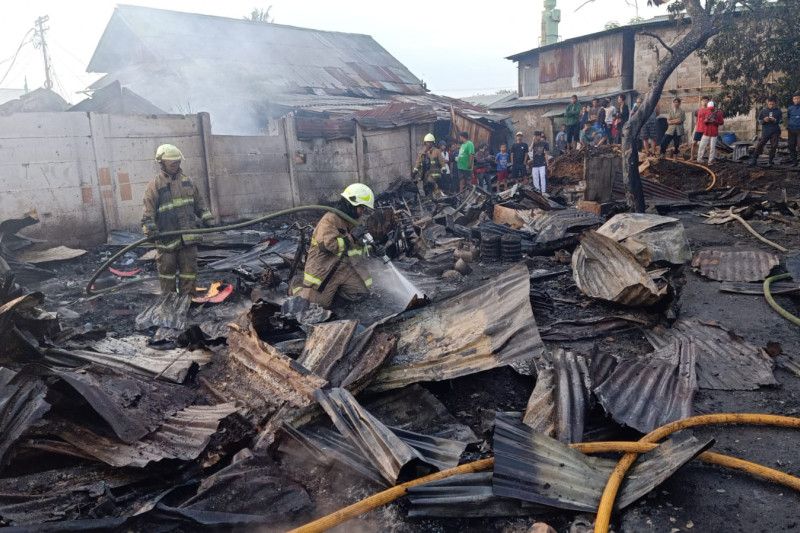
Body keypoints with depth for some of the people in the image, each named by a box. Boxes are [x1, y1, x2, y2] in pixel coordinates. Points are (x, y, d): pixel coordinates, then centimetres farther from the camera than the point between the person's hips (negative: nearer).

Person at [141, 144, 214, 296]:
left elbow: (200, 203, 16)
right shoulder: (154, 185, -4)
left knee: (189, 271, 7)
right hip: (167, 239, -3)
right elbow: (148, 211, -8)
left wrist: (208, 221, 9)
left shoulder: (187, 181, 10)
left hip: (189, 237, 4)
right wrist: (150, 230, -19)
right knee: (167, 271, 7)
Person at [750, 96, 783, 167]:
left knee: (773, 146, 3)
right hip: (765, 131, -1)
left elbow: (781, 120, 3)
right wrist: (764, 120, -14)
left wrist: (775, 120, -16)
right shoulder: (763, 110, 3)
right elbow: (759, 120, 6)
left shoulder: (778, 111, 4)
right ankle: (754, 160, -4)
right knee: (760, 145, -9)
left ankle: (770, 162, 11)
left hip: (775, 131, 1)